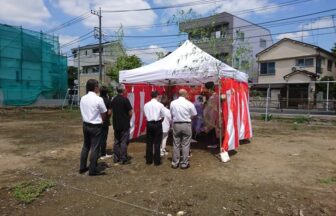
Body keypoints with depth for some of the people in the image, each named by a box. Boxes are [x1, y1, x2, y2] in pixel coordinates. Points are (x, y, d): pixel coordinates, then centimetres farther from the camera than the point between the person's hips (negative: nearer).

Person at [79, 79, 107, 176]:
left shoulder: (83, 99, 3)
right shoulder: (98, 99, -17)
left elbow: (83, 112, 9)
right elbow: (104, 115, -9)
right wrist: (101, 121, 10)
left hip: (85, 125, 7)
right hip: (95, 126, -7)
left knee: (85, 146, 18)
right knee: (95, 148, 2)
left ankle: (82, 167, 27)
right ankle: (92, 170, 9)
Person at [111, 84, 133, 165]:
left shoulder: (114, 100, 6)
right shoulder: (125, 99, -14)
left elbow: (112, 111, 10)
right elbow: (130, 112, -13)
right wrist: (128, 119, 4)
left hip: (116, 124, 6)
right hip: (124, 124, -6)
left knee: (116, 141, 13)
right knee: (124, 142, 0)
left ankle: (116, 158, 19)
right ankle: (123, 159, 4)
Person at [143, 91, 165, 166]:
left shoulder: (146, 105, 1)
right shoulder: (160, 105, -8)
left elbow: (145, 115, 3)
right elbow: (162, 116, -2)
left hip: (149, 124, 3)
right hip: (157, 124, -3)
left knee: (149, 142, 11)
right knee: (157, 143, 4)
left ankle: (149, 160, 19)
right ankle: (157, 161, 10)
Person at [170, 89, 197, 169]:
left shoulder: (173, 103, -3)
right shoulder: (189, 103, -9)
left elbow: (171, 114, 2)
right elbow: (194, 114, -1)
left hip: (176, 125, 2)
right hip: (186, 125, -2)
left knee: (176, 144, 11)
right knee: (185, 145, 7)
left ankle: (175, 163, 20)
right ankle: (184, 163, 13)